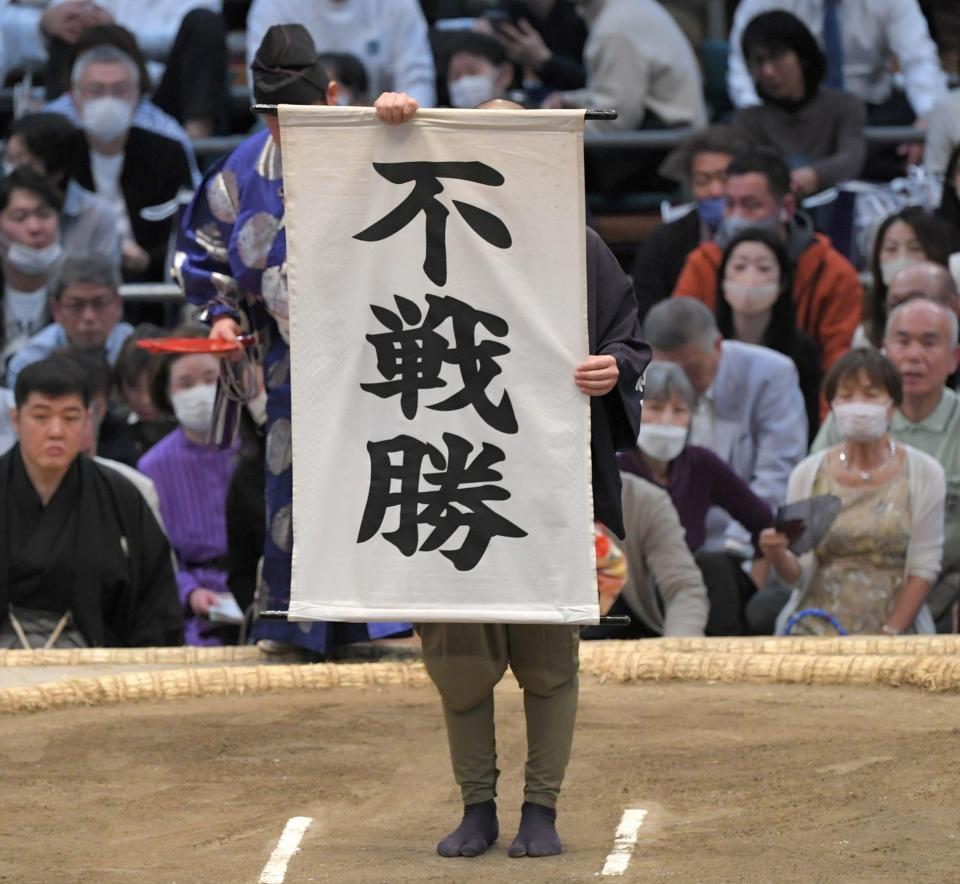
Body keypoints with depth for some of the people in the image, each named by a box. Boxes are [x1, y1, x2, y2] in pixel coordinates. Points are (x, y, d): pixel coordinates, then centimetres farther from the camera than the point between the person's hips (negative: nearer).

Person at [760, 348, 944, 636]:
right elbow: (800, 575, 6)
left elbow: (923, 568, 1)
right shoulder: (808, 474, 8)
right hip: (816, 630, 1)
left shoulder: (924, 474, 4)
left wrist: (888, 635, -9)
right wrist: (779, 558, -16)